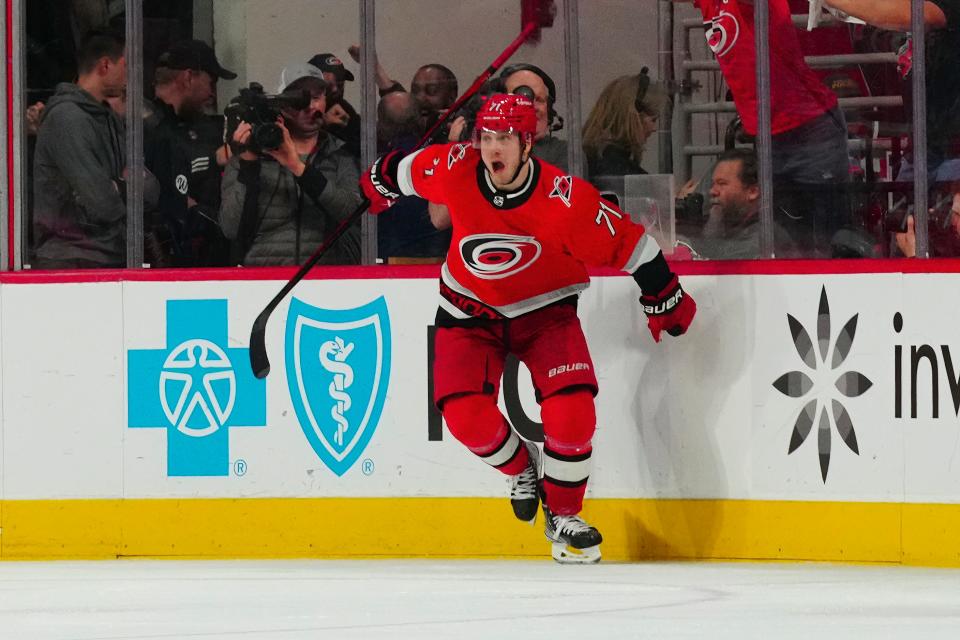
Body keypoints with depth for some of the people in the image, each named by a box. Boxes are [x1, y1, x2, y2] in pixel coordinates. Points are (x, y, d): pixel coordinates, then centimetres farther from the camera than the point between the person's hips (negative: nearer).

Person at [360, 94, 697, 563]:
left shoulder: (565, 199, -28)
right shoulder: (454, 169, -21)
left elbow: (626, 243, -16)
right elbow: (407, 171, 2)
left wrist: (664, 299, -6)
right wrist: (382, 182, 22)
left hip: (544, 310, -2)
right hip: (471, 310, 2)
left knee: (570, 413, -19)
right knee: (466, 416, -18)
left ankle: (563, 516, 6)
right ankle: (521, 469, 17)